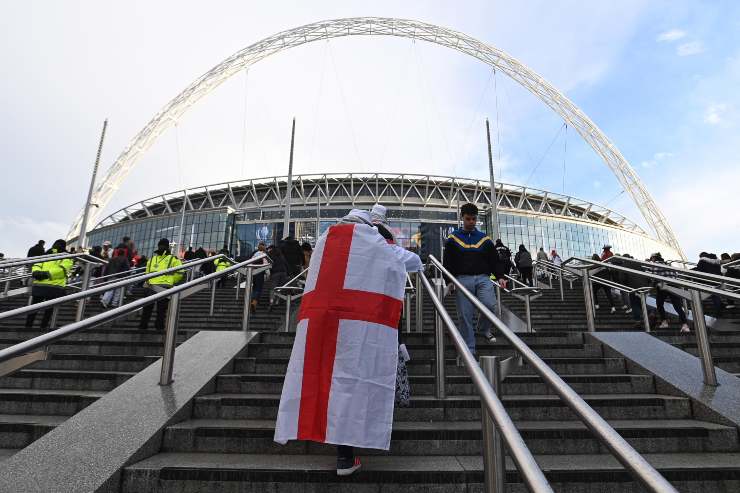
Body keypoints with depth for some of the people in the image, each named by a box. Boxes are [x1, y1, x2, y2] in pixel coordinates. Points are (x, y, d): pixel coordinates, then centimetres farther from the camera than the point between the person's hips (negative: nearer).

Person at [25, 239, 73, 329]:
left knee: (49, 308, 4)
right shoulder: (47, 255, 22)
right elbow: (37, 265, 12)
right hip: (39, 285, 4)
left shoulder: (67, 257, 7)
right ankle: (28, 326, 13)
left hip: (55, 287, -4)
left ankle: (43, 327, 12)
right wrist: (35, 272, -11)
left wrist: (47, 273, -23)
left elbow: (62, 269, -11)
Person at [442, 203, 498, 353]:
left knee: (489, 304, -22)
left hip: (483, 278, 1)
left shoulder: (485, 239, 13)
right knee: (465, 316, -2)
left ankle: (485, 328, 10)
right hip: (462, 279, -1)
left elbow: (494, 261, 16)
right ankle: (469, 350, 8)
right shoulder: (453, 238, 8)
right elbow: (447, 263, 7)